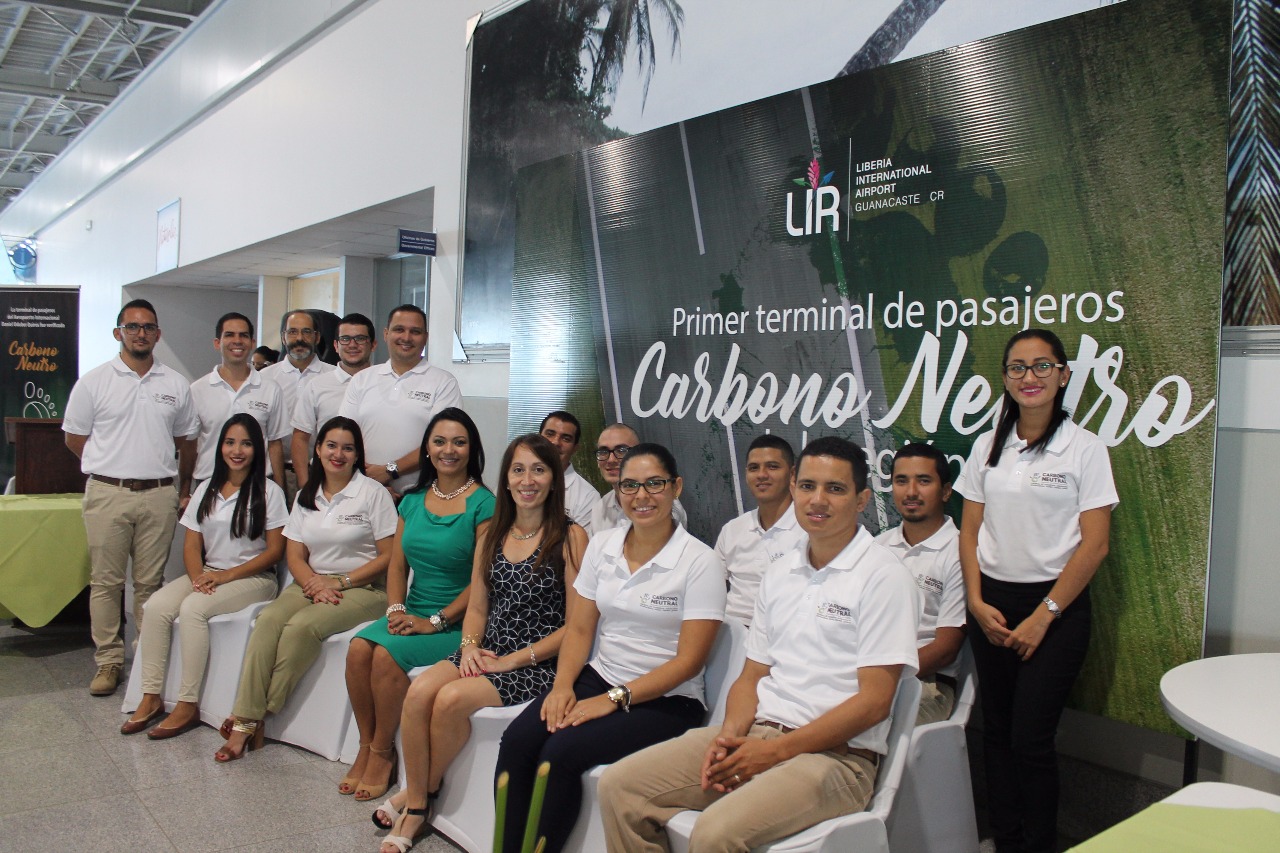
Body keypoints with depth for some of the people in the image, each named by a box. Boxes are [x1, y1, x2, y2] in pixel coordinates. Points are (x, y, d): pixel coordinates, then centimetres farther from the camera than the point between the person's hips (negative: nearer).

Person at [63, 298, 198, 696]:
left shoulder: (176, 385, 8)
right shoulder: (93, 382, 2)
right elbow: (74, 438, 8)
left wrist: (187, 489, 12)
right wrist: (115, 466, 8)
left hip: (159, 495, 2)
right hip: (108, 495, -1)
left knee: (151, 582, 7)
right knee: (106, 581, 3)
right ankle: (108, 660, 12)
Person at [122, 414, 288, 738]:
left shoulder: (268, 491, -4)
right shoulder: (207, 489, 13)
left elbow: (274, 550, -7)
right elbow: (192, 544, 10)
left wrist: (227, 575, -14)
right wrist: (197, 576, -11)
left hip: (252, 578, -5)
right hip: (207, 574, 5)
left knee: (192, 609, -29)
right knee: (156, 606, -19)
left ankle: (188, 705, -21)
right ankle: (151, 697, -13)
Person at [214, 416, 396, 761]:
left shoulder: (372, 493, -3)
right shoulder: (306, 496, 13)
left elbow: (389, 556, -7)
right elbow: (294, 555, 10)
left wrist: (340, 582, -12)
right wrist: (316, 584, -11)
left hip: (362, 588, -4)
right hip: (312, 584, 5)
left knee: (302, 625, -30)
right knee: (268, 619, -25)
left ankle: (257, 717, -19)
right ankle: (244, 721, -27)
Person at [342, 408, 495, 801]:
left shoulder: (482, 503, -9)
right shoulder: (413, 501, 11)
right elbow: (397, 564, 13)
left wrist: (436, 621, -15)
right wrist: (396, 610, -5)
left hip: (457, 623, -5)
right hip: (412, 613, 6)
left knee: (387, 653, -25)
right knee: (358, 648, -20)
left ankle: (382, 754, -5)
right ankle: (366, 747, -3)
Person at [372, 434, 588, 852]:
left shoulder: (570, 537, -7)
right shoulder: (493, 535, 13)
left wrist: (515, 660, -13)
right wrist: (470, 646, -4)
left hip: (538, 664, -5)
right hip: (487, 653, 6)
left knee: (451, 698, -25)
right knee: (419, 691, -21)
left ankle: (418, 795, 1)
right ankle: (416, 810, -7)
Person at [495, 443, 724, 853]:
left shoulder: (700, 562, -11)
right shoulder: (601, 545, 6)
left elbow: (689, 661, -13)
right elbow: (579, 628, 8)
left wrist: (614, 699, -18)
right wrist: (562, 685, -10)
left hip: (666, 700, -5)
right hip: (599, 677, 5)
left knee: (561, 753, -26)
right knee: (517, 740, -20)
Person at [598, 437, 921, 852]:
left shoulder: (882, 578, -7)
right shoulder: (780, 573, 14)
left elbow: (875, 701, -12)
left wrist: (774, 751, -15)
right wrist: (729, 736, -5)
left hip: (836, 754, -6)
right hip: (756, 732, 7)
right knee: (618, 786, -8)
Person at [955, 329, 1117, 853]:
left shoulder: (1084, 448, -5)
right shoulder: (988, 447, 7)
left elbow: (1094, 543, -8)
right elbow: (969, 531, 8)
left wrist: (1043, 616, -11)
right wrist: (977, 603, -4)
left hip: (1055, 605, -4)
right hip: (991, 605, 4)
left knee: (1030, 740, -4)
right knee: (997, 735, 9)